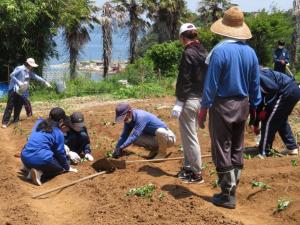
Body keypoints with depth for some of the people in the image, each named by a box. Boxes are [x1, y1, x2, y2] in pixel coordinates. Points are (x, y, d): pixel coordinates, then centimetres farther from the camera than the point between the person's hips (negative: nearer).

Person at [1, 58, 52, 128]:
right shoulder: (19, 69, -13)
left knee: (18, 107, 10)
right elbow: (12, 75, -18)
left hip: (21, 92, 7)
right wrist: (19, 82, -24)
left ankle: (16, 120, 21)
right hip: (14, 90, -7)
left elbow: (36, 77, 16)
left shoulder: (29, 72, 10)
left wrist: (45, 82, 15)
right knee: (10, 106, -6)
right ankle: (5, 122, -2)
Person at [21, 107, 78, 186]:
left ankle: (31, 168, 5)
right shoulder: (59, 133, -1)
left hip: (25, 158, 7)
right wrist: (67, 167, 22)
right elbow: (60, 153, 7)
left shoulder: (39, 122, 15)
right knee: (61, 166, 19)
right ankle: (40, 173, -7)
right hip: (41, 159, -7)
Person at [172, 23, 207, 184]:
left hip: (189, 100, -9)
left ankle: (197, 173, 4)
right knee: (189, 135, 19)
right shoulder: (203, 52, 10)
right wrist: (202, 97, 17)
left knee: (190, 137, -1)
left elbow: (184, 80, -18)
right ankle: (188, 167, 29)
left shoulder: (188, 53, -15)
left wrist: (179, 101, -15)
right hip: (200, 98, 9)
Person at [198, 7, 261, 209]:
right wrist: (256, 107, 16)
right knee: (237, 150, 15)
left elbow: (211, 84, -14)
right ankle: (232, 190, 25)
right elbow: (255, 85, 7)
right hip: (243, 105, 6)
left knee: (222, 151, 3)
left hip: (223, 105, -6)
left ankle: (227, 196, 9)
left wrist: (203, 109, -7)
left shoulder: (220, 51, -16)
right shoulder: (250, 52, 2)